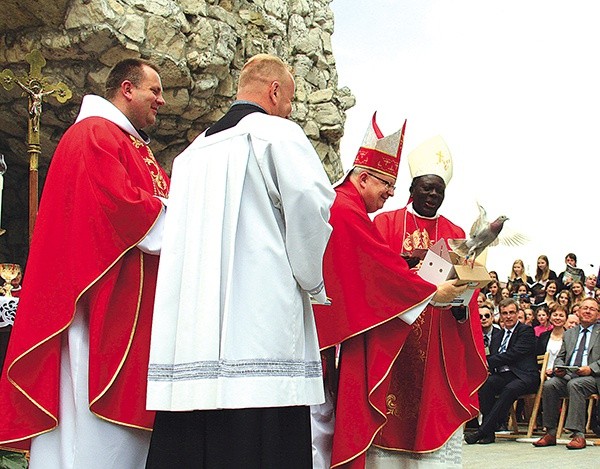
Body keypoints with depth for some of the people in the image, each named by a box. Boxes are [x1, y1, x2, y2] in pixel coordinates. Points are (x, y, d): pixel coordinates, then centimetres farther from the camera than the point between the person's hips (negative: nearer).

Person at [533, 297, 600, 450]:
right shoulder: (569, 333, 24)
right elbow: (560, 356, 22)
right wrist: (558, 368, 0)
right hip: (568, 375, 4)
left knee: (574, 384, -36)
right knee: (549, 384, -26)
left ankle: (578, 435, -34)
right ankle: (550, 433, -20)